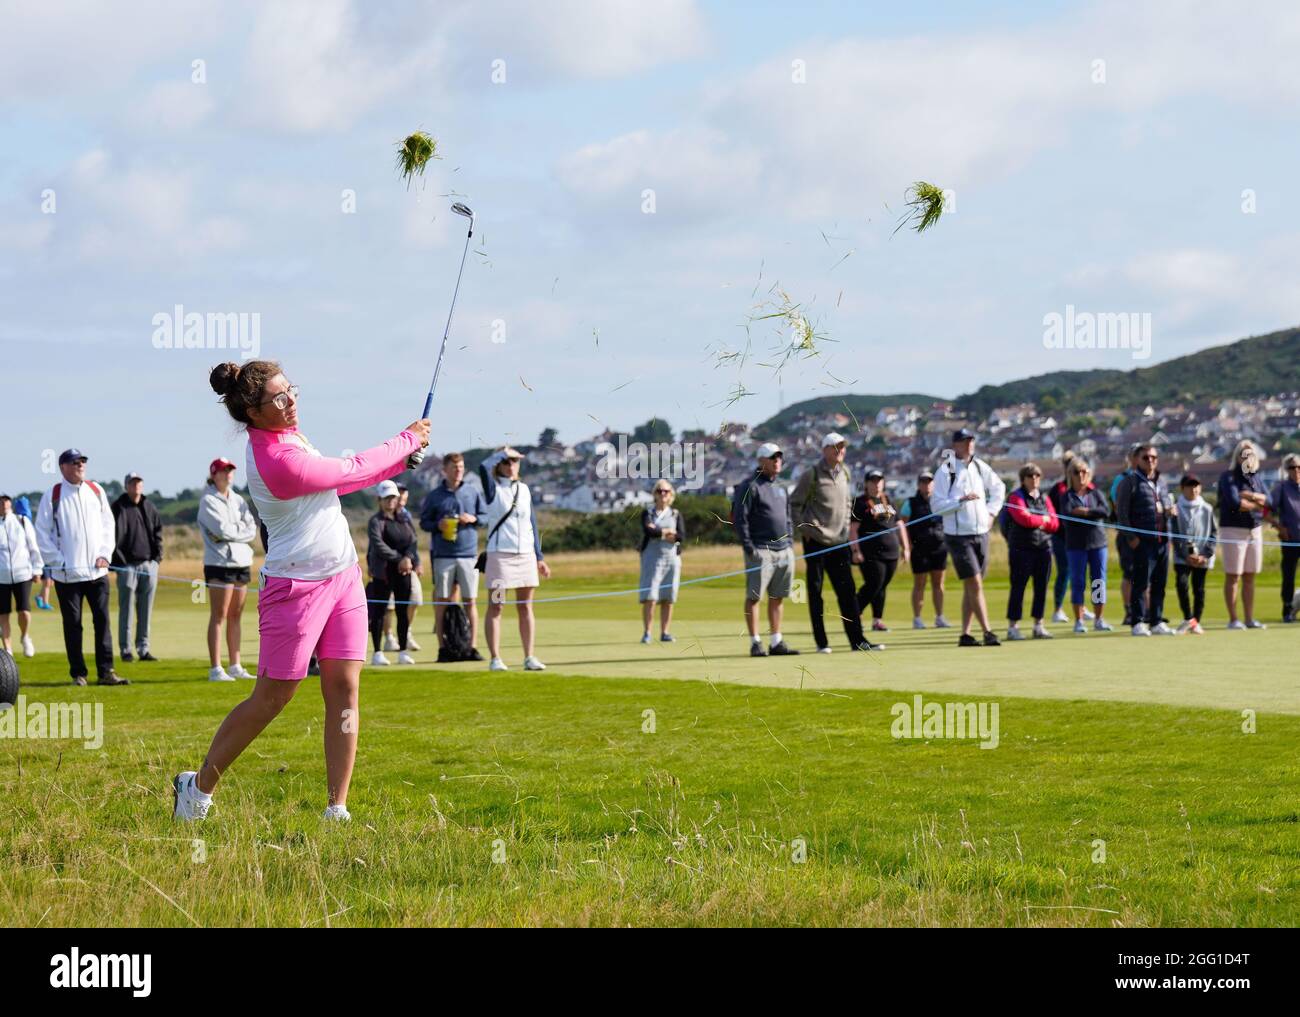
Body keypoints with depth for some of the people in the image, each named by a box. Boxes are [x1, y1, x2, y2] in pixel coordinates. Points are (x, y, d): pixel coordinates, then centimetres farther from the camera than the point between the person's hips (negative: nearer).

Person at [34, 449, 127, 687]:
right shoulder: (52, 496, -3)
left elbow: (108, 524, 13)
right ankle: (78, 674, 8)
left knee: (102, 621, 0)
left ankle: (106, 672, 2)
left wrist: (105, 554, 2)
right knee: (72, 624, 2)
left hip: (97, 570, 3)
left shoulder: (96, 491, 8)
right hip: (67, 574, -3)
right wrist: (58, 561, -9)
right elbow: (42, 533, -3)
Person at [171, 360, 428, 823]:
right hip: (297, 587, -9)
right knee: (272, 698, -1)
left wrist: (398, 460, 14)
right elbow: (350, 472, -12)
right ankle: (199, 786, 16)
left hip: (343, 576, 9)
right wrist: (406, 441, 3)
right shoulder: (278, 461, -23)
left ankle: (337, 810, 4)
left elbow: (337, 480, 21)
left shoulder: (287, 436, 7)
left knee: (344, 689, 2)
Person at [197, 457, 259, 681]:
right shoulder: (208, 501, -5)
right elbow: (223, 529, -16)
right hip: (219, 563, -6)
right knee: (219, 616, -8)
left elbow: (252, 530, 5)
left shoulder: (238, 500, 15)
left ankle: (236, 666, 13)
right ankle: (215, 669, -9)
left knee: (236, 615, 8)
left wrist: (232, 531, -8)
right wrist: (242, 529, -2)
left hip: (242, 561, 6)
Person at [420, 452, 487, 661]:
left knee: (470, 601, 1)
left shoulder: (473, 493, 8)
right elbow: (424, 522, 8)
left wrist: (473, 519, -6)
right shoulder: (434, 496, 4)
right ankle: (442, 647, 5)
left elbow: (486, 516, 14)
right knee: (442, 600, 1)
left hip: (468, 552, 1)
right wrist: (437, 525, -11)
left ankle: (472, 647, 2)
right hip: (443, 555, -1)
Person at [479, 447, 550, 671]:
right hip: (499, 554, -4)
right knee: (496, 607, -3)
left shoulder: (524, 489, 14)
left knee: (525, 607, 5)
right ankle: (495, 659, -2)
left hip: (525, 554, 5)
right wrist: (502, 452, -8)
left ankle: (529, 657, 8)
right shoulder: (493, 489, 0)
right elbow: (483, 467, -22)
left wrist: (539, 557, 14)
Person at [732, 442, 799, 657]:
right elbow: (740, 518, -11)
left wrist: (790, 542, 16)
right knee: (754, 596, -5)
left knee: (778, 597, 8)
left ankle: (777, 643, 11)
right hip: (761, 551, -7)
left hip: (784, 550, 7)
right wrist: (749, 548, -16)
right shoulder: (749, 486, -6)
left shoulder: (781, 488, 19)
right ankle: (755, 643, -3)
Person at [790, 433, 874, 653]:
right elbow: (795, 504, -4)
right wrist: (804, 529, -8)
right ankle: (821, 642, 4)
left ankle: (857, 639, 3)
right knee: (815, 591, 0)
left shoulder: (844, 472, 10)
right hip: (816, 541, -5)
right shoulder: (812, 474, -9)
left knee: (847, 590, 3)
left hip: (839, 542, 6)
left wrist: (845, 526, 14)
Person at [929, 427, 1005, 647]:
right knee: (975, 584, -11)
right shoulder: (945, 471, -9)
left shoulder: (980, 467, 8)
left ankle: (965, 634, 13)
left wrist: (992, 512, 13)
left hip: (981, 533, 6)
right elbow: (937, 505, -12)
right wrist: (961, 500, -23)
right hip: (958, 536, -6)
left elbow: (999, 487, 24)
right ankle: (987, 632, -10)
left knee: (971, 587, 8)